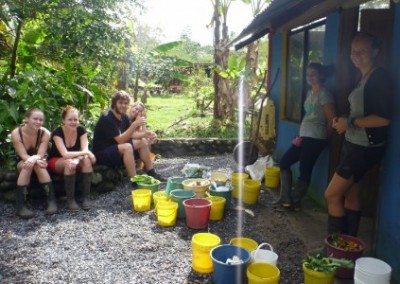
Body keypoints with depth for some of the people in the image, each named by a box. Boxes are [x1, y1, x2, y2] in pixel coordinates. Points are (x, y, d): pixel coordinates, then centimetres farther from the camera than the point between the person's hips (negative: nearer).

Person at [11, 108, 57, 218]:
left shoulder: (45, 133, -19)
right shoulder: (16, 133, -21)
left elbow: (40, 155, -24)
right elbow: (23, 155, -24)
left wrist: (34, 159, -48)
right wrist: (36, 160, -44)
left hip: (39, 160, 0)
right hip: (22, 163, 0)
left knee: (37, 164, -35)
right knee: (27, 165, -35)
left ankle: (52, 200, -35)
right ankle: (20, 205, -36)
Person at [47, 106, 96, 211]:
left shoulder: (81, 130, -13)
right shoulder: (57, 132, -23)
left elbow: (85, 150, -22)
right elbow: (65, 154, -34)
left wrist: (77, 160, -42)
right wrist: (85, 152, -38)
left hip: (75, 158, 3)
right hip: (56, 162, -3)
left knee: (87, 160, -29)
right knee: (69, 162, -37)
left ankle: (86, 197, -27)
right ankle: (70, 199, -28)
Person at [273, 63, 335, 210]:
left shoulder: (324, 94, -12)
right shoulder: (310, 92, 15)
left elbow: (331, 120, -12)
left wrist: (324, 136, 0)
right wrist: (301, 135, 13)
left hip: (315, 139, -9)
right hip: (304, 136, 10)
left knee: (305, 170, -1)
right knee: (284, 162, 8)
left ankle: (294, 201, 15)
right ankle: (286, 197, 14)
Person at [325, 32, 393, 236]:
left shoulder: (380, 78, -15)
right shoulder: (363, 78, 14)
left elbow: (384, 118, -23)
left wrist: (349, 122, -17)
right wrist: (343, 121, 5)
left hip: (365, 148, -10)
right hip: (354, 145, 10)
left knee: (332, 195, -7)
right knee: (350, 194, 14)